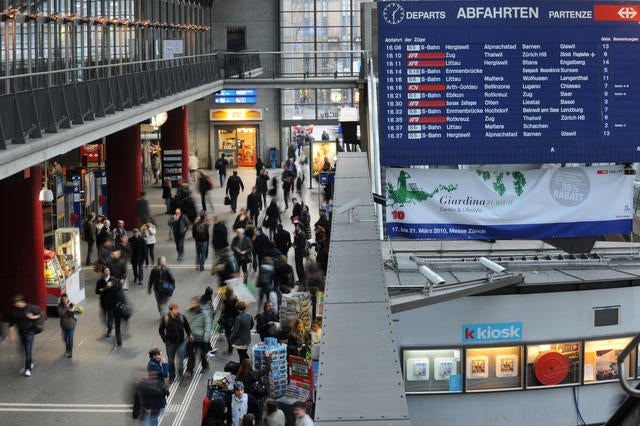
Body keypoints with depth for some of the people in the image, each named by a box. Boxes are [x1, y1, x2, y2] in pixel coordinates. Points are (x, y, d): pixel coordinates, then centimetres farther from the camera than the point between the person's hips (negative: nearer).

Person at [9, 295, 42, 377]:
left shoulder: (30, 308, -11)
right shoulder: (14, 311, -3)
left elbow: (40, 314, 2)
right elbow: (11, 324, 3)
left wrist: (33, 317, -16)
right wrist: (12, 335, 1)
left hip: (30, 331, -4)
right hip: (21, 332, 4)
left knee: (29, 350, -10)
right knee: (25, 350, 15)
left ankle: (28, 369, -9)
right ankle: (30, 364, 35)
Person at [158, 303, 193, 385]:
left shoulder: (181, 317, -8)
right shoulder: (165, 319, -11)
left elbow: (187, 326, 11)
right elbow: (161, 330, 0)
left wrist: (189, 334, 4)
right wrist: (165, 340, -3)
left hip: (181, 342, 0)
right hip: (170, 343, 0)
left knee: (181, 360, -1)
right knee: (171, 361, 13)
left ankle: (181, 376, 11)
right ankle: (171, 377, 30)